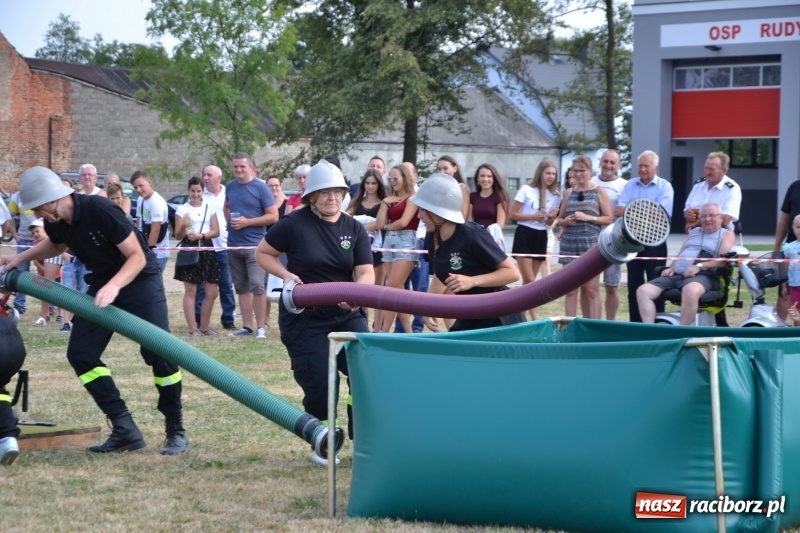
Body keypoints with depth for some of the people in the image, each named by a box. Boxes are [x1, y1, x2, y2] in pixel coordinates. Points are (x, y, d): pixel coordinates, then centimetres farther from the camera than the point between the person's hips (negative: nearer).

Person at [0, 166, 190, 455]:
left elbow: (137, 257, -27)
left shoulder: (100, 210, -29)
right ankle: (125, 430, -2)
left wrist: (114, 286, -42)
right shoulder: (55, 222, -8)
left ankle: (176, 430, 1)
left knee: (158, 352, -16)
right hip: (102, 282, 7)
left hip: (139, 278, -7)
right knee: (80, 352, -4)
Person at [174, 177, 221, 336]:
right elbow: (178, 235, 0)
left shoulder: (210, 208, 10)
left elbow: (216, 231, 5)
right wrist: (184, 226, -21)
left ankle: (204, 326, 17)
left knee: (212, 292, 3)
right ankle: (193, 328, 0)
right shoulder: (182, 209, 2)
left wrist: (201, 235, -12)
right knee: (190, 290, -3)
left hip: (206, 248, 3)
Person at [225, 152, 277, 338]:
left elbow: (273, 216, -9)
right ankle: (246, 326, 13)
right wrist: (230, 221, 7)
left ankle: (261, 326, -9)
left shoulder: (261, 188, -7)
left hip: (254, 244, -6)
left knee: (256, 286, -13)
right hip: (234, 245, 6)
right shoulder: (231, 187, 10)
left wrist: (247, 222, -15)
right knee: (241, 287, 9)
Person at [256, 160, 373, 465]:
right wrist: (286, 275, -17)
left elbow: (366, 272, -7)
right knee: (319, 383, -4)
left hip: (346, 314, 3)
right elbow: (262, 253, 1)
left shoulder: (355, 229, 1)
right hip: (304, 317, -3)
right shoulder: (294, 223, -8)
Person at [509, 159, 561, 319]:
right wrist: (533, 217, -17)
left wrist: (552, 217, -6)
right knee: (529, 279, -11)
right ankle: (534, 317, -11)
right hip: (524, 234, -5)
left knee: (529, 280, 8)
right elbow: (512, 215, -7)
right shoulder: (526, 190, -6)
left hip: (541, 237, 5)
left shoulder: (555, 196, 9)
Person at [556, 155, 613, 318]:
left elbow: (609, 218, 0)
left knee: (592, 290, -4)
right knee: (570, 289, 3)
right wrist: (566, 221, -4)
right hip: (570, 243, 3)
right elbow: (560, 219, 19)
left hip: (591, 243, -3)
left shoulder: (599, 192, 3)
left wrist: (588, 217, -12)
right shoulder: (568, 193, 13)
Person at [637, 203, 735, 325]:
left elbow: (725, 260, -6)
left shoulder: (726, 234, 10)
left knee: (690, 291, -43)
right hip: (676, 274, 7)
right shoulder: (694, 232, 30)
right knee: (643, 290, -13)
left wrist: (699, 266, -18)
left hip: (703, 275, -7)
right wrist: (671, 268, 7)